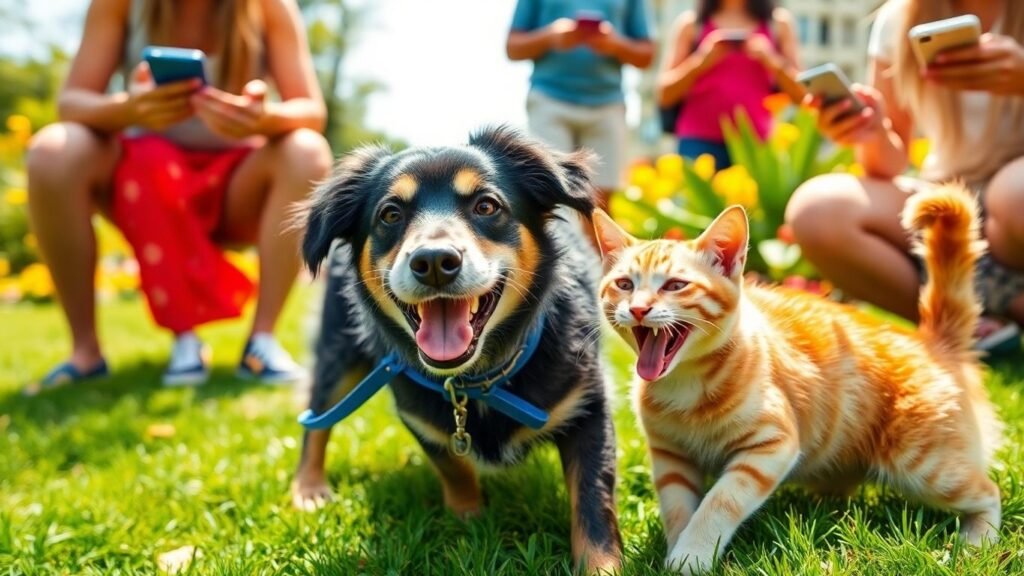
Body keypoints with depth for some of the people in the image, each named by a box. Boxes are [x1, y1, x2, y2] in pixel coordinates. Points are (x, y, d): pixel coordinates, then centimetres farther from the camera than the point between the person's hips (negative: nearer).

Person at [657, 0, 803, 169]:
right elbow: (664, 94, 6)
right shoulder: (691, 23, 9)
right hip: (700, 142, -1)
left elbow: (802, 95, 9)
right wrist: (700, 62, -9)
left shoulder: (779, 22, 12)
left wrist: (773, 62, -7)